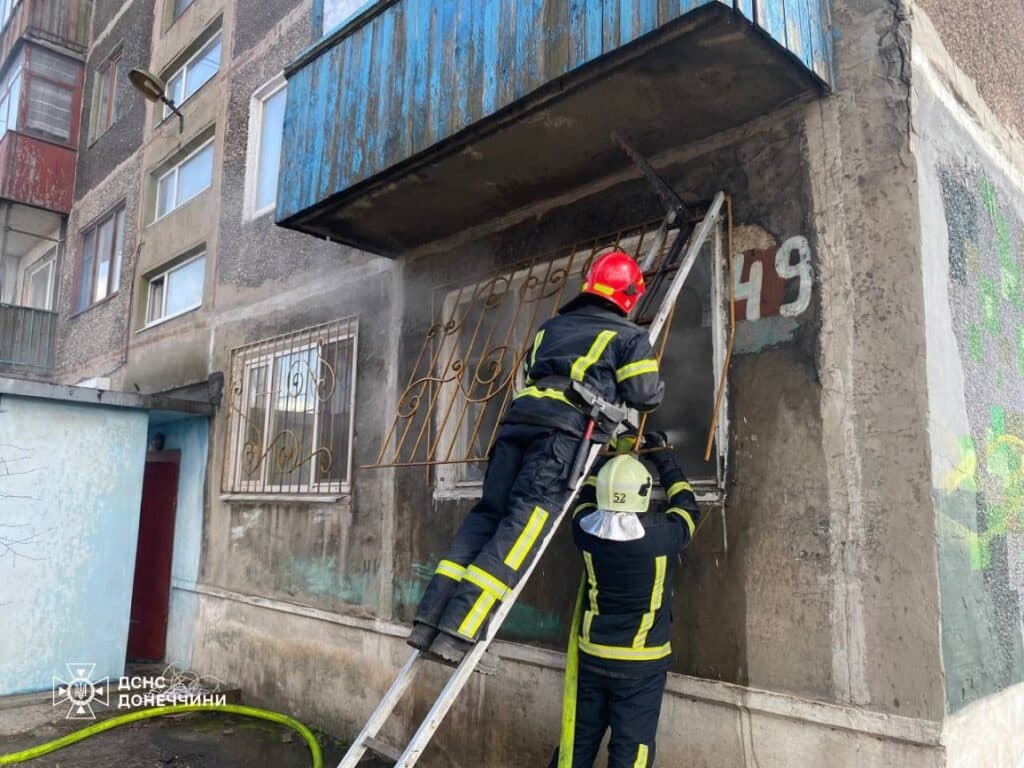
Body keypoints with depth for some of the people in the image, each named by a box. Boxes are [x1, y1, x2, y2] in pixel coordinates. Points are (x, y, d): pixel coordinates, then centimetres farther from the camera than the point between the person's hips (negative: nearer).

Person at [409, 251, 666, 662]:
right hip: (563, 430, -5)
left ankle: (430, 619, 1)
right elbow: (645, 395, 8)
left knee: (486, 515, 8)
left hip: (520, 416, 6)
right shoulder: (629, 336, 12)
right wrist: (658, 387, 30)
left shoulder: (552, 325, 28)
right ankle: (458, 631, -17)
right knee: (521, 525, -10)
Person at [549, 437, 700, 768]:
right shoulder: (662, 534, -18)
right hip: (641, 664, -3)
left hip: (591, 657, 3)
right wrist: (664, 459, 13)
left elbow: (587, 495, 13)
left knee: (578, 741, 16)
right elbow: (688, 509, 5)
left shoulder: (586, 529, -11)